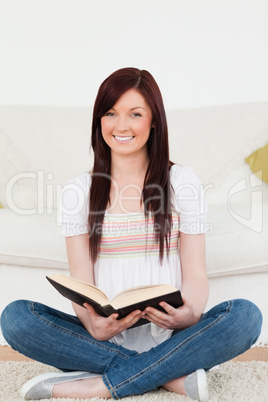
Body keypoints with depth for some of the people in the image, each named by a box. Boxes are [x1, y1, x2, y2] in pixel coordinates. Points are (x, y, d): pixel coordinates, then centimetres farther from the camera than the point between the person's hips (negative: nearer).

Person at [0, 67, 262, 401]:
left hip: (168, 335, 0)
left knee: (246, 315, -27)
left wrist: (189, 315, -24)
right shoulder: (79, 190, 6)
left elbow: (196, 275, 0)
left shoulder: (183, 183, 4)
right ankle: (171, 374, -20)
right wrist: (93, 324, -23)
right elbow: (80, 280, -1)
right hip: (104, 337, 1)